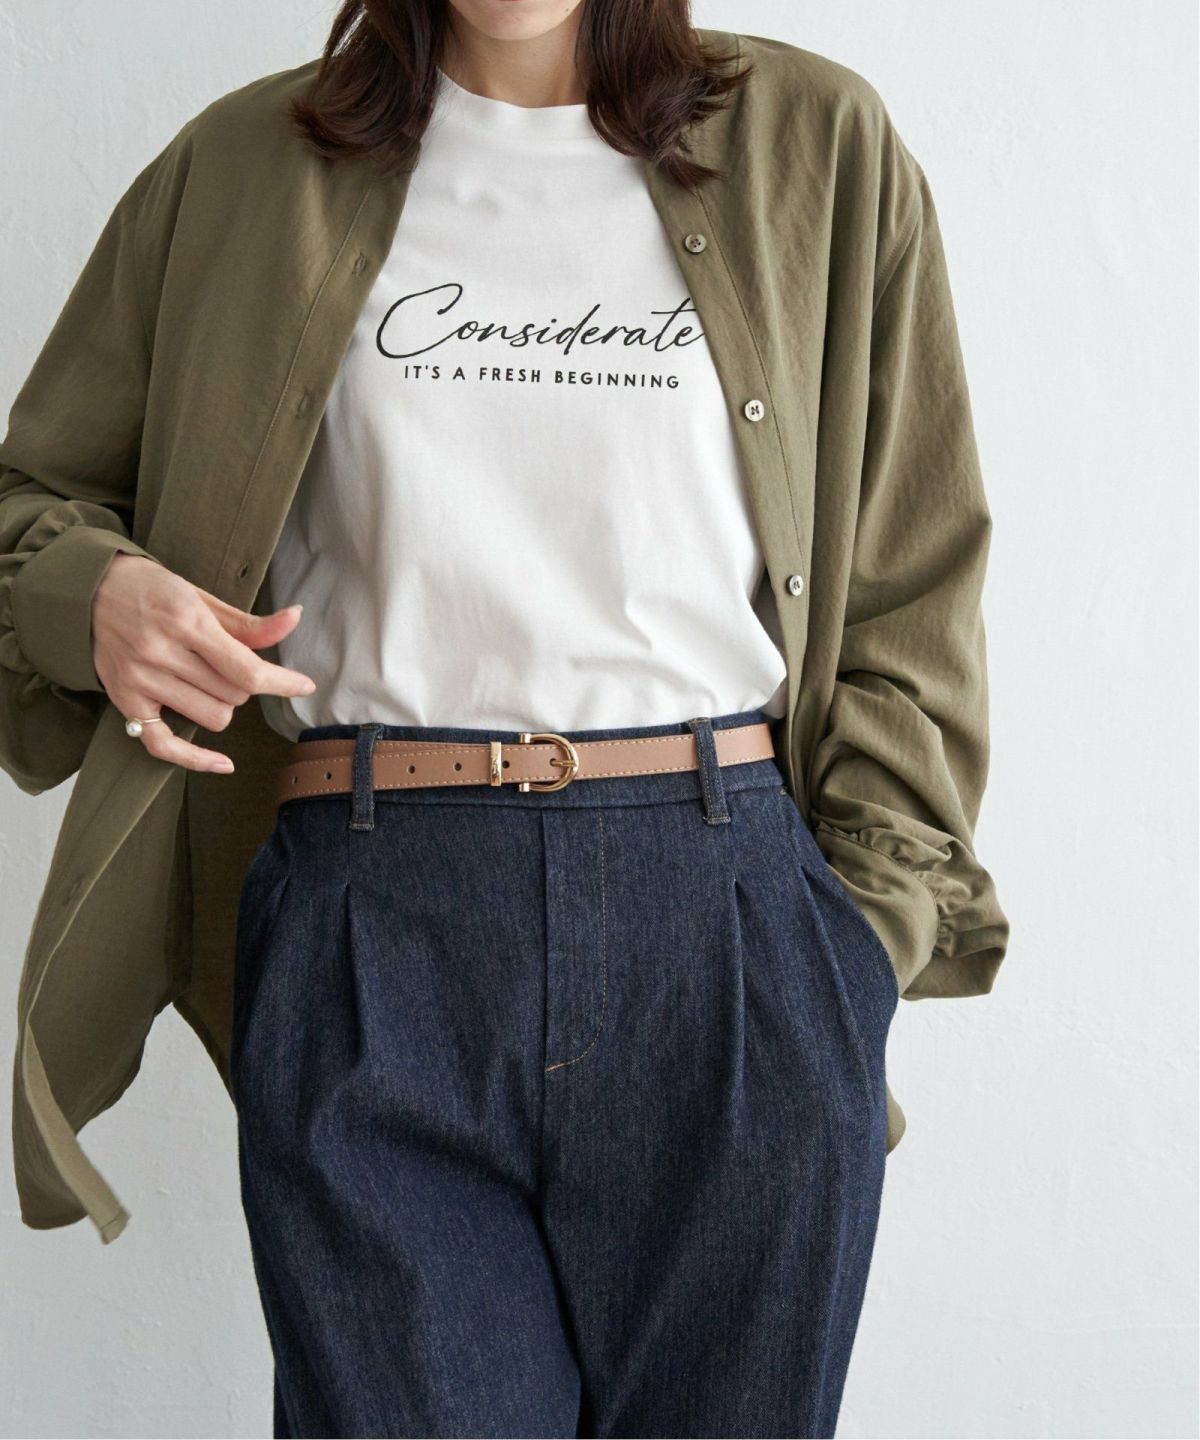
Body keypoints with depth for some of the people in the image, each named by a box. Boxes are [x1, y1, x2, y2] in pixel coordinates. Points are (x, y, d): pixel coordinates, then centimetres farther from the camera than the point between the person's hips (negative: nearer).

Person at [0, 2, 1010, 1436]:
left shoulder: (817, 145, 10)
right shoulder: (247, 169, 10)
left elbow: (911, 594, 10)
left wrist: (869, 922, 1)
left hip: (726, 915, 1)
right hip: (369, 943, 0)